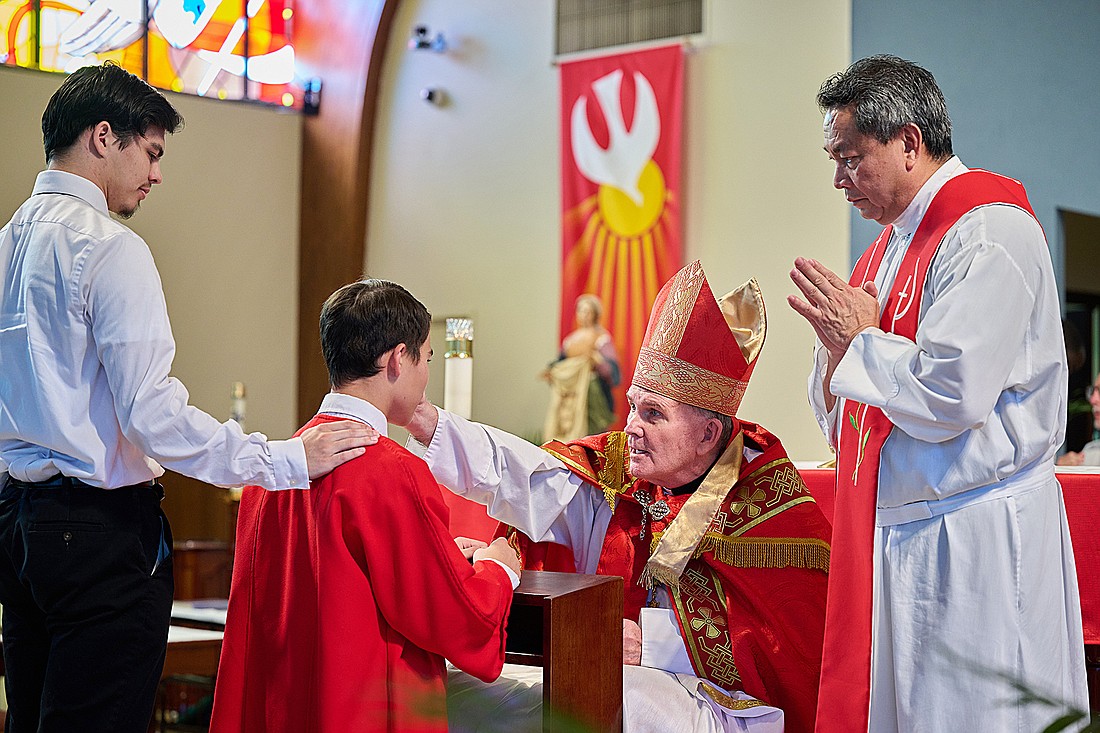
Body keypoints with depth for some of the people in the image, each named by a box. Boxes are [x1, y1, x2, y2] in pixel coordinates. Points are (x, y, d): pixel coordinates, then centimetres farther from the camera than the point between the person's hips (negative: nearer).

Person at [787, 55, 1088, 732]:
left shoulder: (990, 231, -12)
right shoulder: (890, 245, 17)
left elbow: (949, 395, -24)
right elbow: (840, 420, 19)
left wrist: (860, 337, -8)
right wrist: (839, 345, -2)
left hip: (976, 547, -9)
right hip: (890, 541, 9)